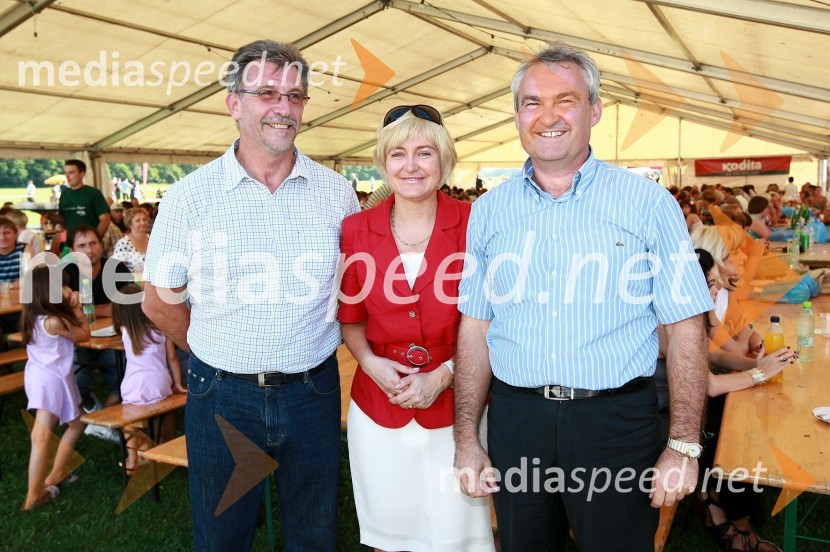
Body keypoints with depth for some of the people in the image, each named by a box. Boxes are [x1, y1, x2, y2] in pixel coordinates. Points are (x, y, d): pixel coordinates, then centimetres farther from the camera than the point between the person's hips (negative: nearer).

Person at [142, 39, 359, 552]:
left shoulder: (336, 191, -2)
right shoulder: (190, 195, -7)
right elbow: (159, 301, 1)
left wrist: (314, 347, 4)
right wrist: (224, 356, 4)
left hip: (314, 391, 1)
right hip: (223, 395, -1)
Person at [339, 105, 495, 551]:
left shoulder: (472, 224, -9)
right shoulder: (356, 230, -2)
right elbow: (351, 318, 9)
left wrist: (442, 376, -13)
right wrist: (370, 362, -8)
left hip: (455, 405, -2)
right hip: (378, 406, 2)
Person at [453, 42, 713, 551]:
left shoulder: (648, 203, -4)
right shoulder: (489, 209, 3)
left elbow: (686, 329, -4)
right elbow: (475, 328, 5)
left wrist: (684, 446, -8)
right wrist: (467, 438, 4)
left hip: (618, 422, -2)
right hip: (515, 418, 3)